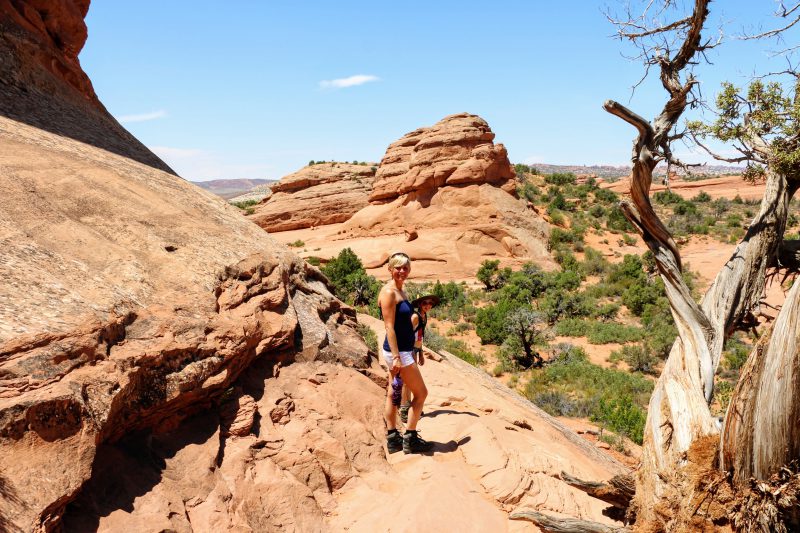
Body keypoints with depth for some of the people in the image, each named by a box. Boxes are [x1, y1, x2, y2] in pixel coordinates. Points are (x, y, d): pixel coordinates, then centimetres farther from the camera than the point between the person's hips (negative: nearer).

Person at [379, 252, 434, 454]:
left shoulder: (401, 292, 13)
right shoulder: (389, 292, -15)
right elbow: (389, 327, -20)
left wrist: (409, 354, 21)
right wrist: (396, 357, -23)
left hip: (403, 351, 9)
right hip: (397, 351, -9)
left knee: (393, 395, 13)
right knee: (421, 393, 0)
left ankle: (393, 439, 21)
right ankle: (410, 439, 8)